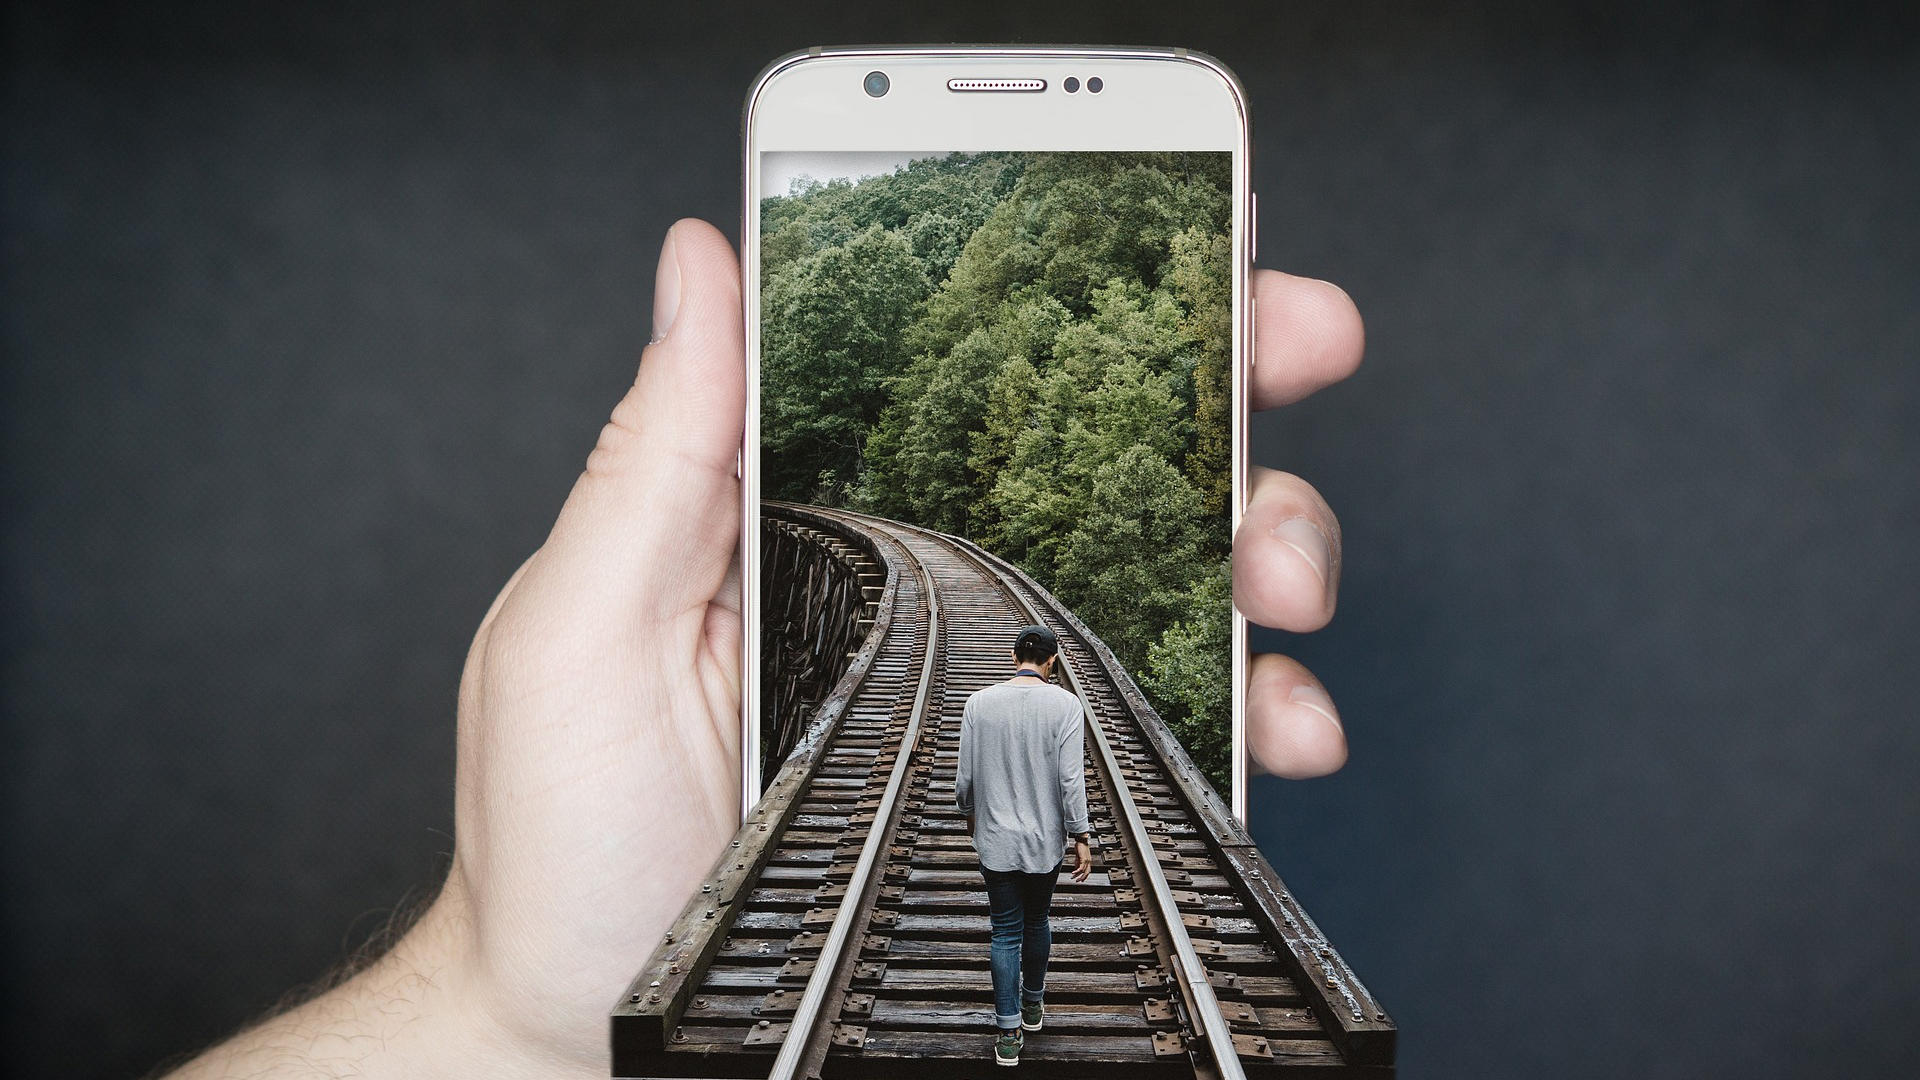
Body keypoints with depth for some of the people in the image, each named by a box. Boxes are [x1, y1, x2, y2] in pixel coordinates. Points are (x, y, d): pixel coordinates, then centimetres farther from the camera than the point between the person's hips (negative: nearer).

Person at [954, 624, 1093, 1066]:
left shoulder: (979, 702, -6)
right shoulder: (1064, 704, -11)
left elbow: (965, 775, -1)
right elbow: (1071, 779, -13)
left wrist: (970, 812, 18)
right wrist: (1081, 836, -4)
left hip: (996, 838, 0)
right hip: (1045, 839, 0)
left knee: (1005, 932, 7)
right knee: (1037, 921, 21)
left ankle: (1009, 1033, 9)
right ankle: (1033, 1004, 38)